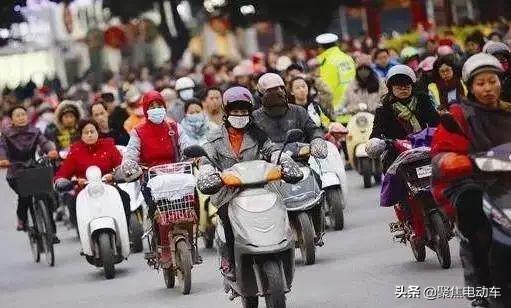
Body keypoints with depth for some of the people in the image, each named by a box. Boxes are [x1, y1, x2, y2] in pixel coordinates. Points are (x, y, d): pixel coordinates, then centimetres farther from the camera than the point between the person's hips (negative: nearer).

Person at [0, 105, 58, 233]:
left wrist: (51, 150, -34)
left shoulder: (34, 132, 5)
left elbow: (44, 142, -11)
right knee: (25, 195, -23)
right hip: (14, 174, -2)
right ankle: (22, 220, 4)